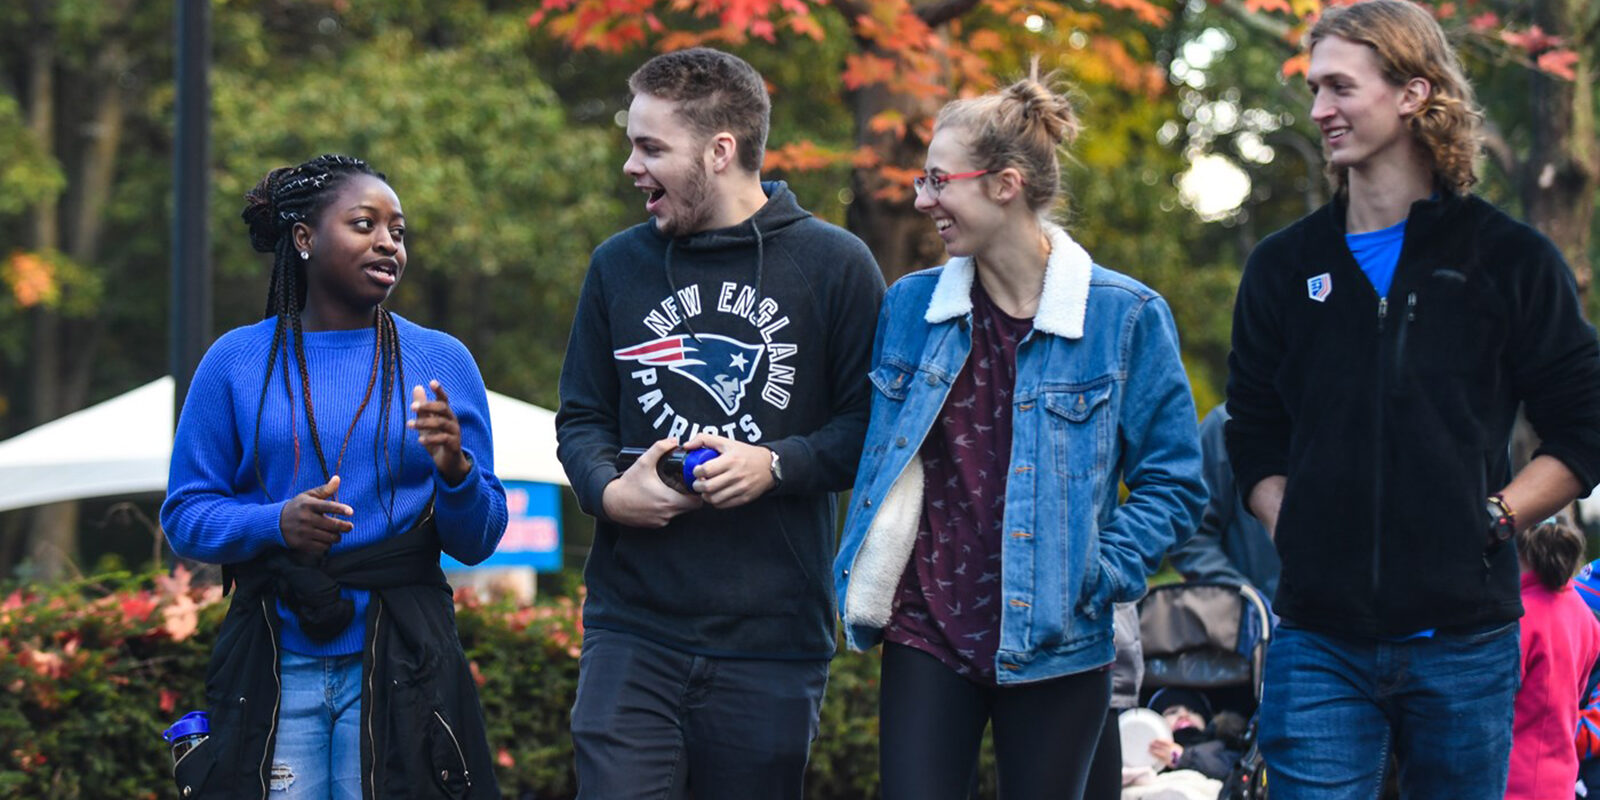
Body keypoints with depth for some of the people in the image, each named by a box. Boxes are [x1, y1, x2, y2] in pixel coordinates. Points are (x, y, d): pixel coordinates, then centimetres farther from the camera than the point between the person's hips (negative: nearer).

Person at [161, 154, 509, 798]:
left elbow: (477, 542, 7)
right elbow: (184, 515, 3)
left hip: (401, 667, 1)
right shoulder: (236, 361, 6)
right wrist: (276, 524, -15)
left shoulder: (442, 362, 8)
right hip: (275, 666, -1)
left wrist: (457, 472, -14)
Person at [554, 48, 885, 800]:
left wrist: (777, 465, -16)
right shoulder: (618, 265, 11)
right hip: (633, 627, 2)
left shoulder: (834, 264, 0)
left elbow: (871, 423, 0)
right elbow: (581, 419, 15)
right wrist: (608, 491, -5)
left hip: (773, 633, -2)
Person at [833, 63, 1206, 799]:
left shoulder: (1124, 316, -5)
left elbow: (1172, 482, -2)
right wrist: (863, 580, 10)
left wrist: (1100, 575, -11)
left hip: (1053, 647, -2)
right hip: (925, 634, 2)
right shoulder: (909, 307, 5)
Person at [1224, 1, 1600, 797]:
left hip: (1464, 638, -1)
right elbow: (1253, 438, 18)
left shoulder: (1511, 259, 3)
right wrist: (1295, 532, 2)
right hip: (1320, 641, 1)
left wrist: (1493, 519, -6)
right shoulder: (1285, 266, 10)